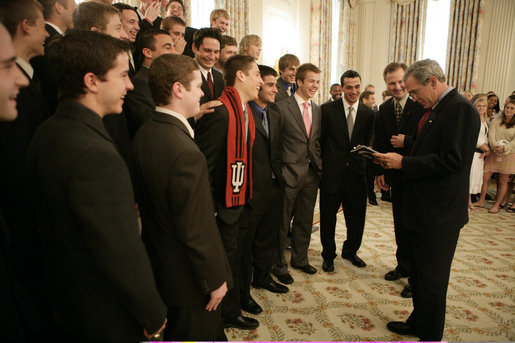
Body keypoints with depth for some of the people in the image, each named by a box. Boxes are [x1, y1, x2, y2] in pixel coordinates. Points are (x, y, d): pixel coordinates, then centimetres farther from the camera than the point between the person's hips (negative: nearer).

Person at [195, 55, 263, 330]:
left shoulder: (244, 110, 8)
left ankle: (233, 306, 42)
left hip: (240, 198, 9)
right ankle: (228, 314, 31)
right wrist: (208, 207, -20)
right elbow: (203, 163, -23)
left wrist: (245, 193, 10)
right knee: (227, 257, 8)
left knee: (237, 254, 21)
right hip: (224, 202, -9)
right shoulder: (220, 112, -22)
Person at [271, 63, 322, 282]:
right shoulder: (281, 107, -10)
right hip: (289, 173, -6)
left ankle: (300, 259, 37)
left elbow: (317, 142, 16)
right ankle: (279, 265, 25)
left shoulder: (318, 110, 11)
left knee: (305, 220, 17)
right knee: (283, 221, 7)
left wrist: (320, 167, 8)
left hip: (311, 173, 6)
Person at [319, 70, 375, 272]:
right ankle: (328, 255, 30)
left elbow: (369, 142, 11)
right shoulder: (328, 109, -1)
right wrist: (320, 166, -3)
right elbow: (319, 141, 0)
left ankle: (350, 251, 39)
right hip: (332, 173, -3)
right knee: (328, 218, 8)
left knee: (357, 217, 13)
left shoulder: (368, 113, 8)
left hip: (356, 173, 3)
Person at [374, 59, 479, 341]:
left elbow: (451, 160, -24)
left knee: (431, 278, 4)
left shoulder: (460, 109, -16)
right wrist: (396, 161, 1)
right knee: (419, 272, 22)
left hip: (439, 212, -10)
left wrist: (403, 162, -19)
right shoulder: (433, 110, 13)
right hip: (422, 208, 10)